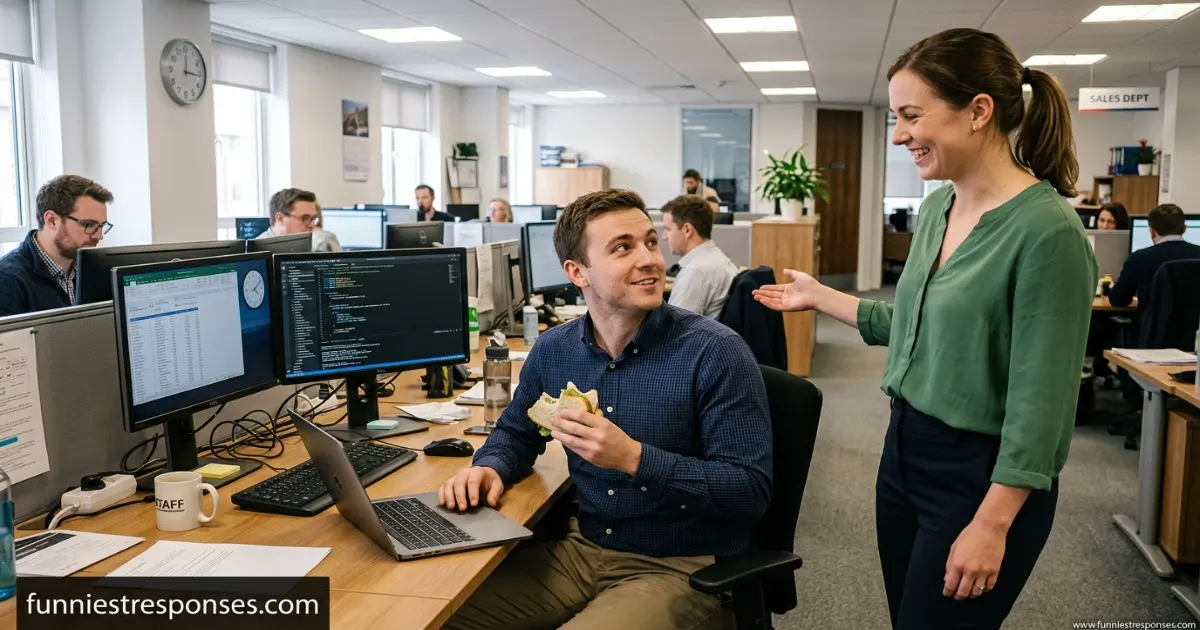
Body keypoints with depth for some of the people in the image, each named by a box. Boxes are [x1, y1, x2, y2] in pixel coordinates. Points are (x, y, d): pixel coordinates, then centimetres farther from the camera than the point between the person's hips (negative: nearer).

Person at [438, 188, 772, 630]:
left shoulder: (715, 353, -17)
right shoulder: (552, 350, 0)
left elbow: (752, 490, -20)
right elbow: (515, 432, 18)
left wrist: (633, 458, -29)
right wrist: (489, 468, -6)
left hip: (682, 569, -5)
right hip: (582, 551, 5)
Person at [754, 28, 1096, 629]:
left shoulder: (1046, 230, -21)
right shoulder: (936, 208, 5)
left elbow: (1039, 403, -20)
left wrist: (992, 524, -19)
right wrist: (820, 297, 18)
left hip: (981, 476, -8)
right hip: (903, 452, 8)